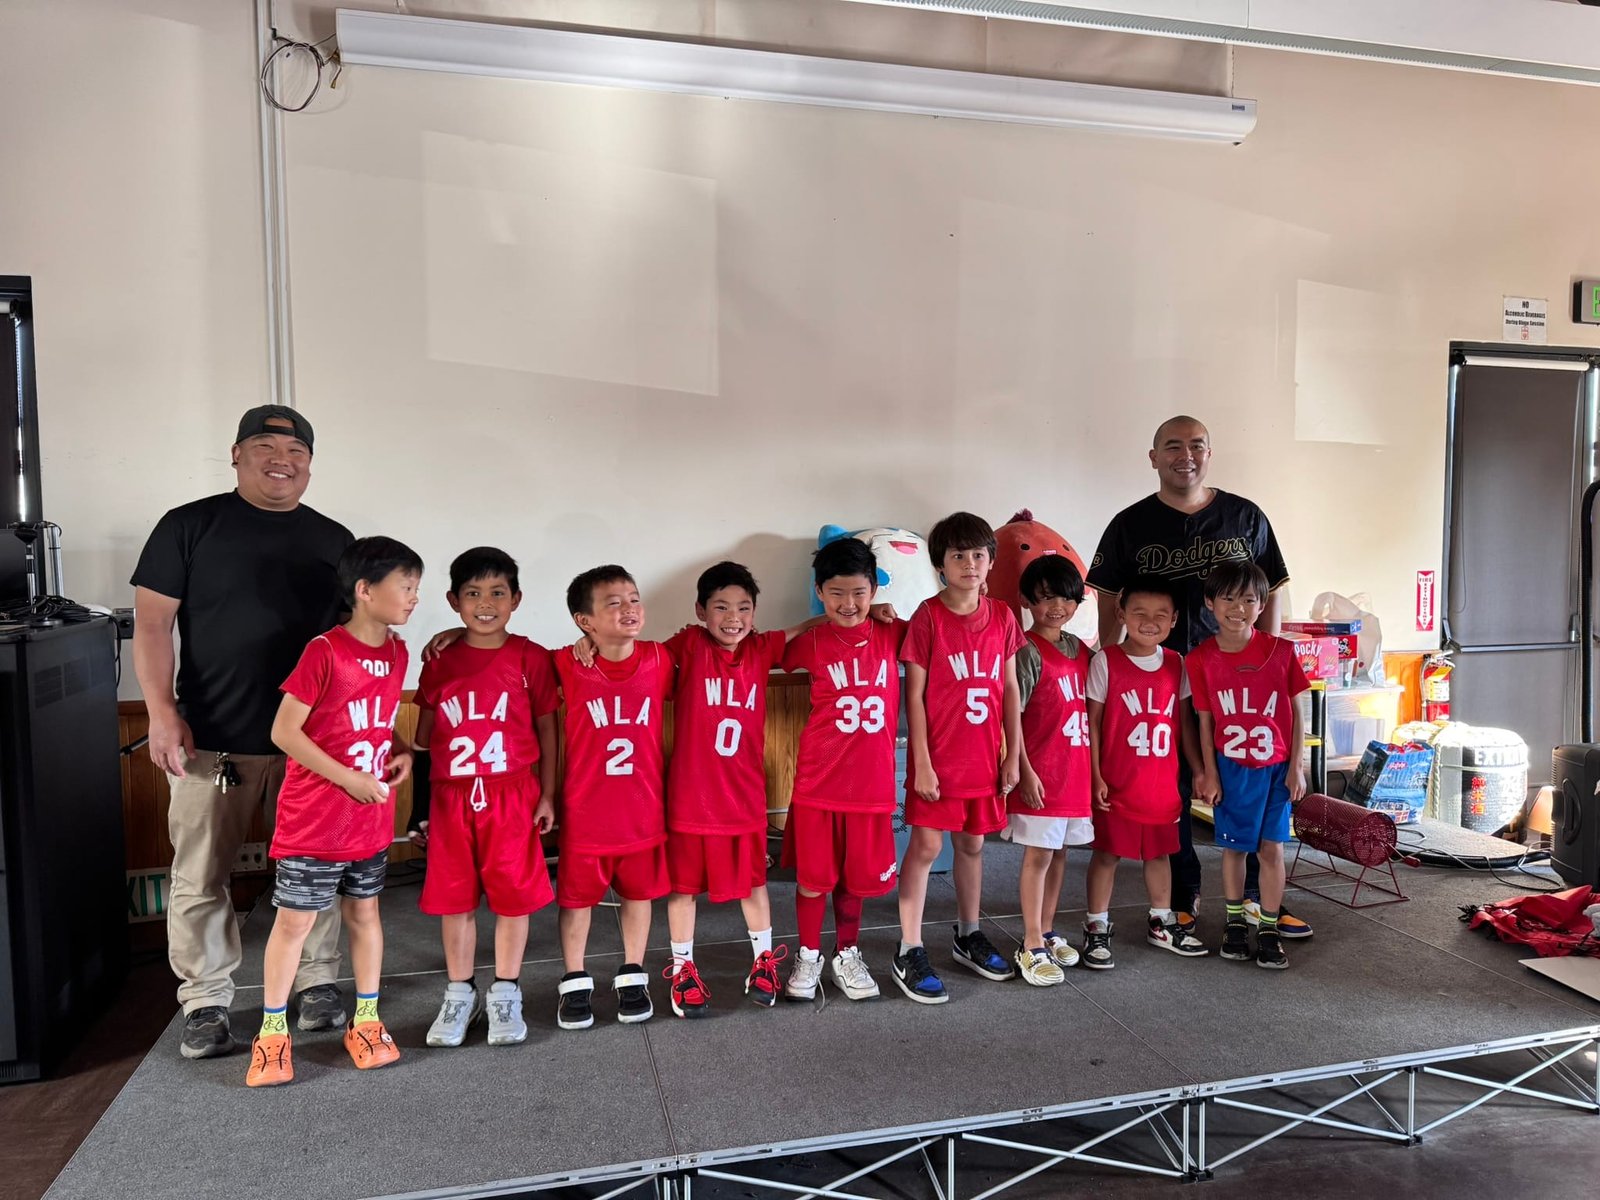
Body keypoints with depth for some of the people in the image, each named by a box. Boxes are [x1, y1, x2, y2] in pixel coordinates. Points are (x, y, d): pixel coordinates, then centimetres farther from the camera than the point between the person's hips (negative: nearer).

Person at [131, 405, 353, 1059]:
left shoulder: (333, 540, 10)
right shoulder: (189, 526, 2)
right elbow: (152, 622, -1)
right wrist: (162, 710, -11)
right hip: (211, 741, -2)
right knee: (201, 879, 6)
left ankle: (318, 982, 25)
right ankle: (206, 1003, 22)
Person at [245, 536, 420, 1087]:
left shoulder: (397, 653, 3)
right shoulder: (325, 651, -18)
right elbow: (284, 731, -17)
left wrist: (401, 753, -2)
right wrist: (348, 778, -19)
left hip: (371, 819, 6)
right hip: (314, 819, -6)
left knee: (364, 913, 16)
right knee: (293, 920, 6)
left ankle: (366, 1022, 28)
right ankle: (272, 1033, 22)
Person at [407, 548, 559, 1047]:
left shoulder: (531, 658, -2)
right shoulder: (441, 661, 4)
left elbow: (547, 729, 3)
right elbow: (424, 735, 8)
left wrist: (547, 794, 0)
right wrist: (420, 806, 8)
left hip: (512, 795, -2)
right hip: (451, 796, 2)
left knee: (514, 895, 5)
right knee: (453, 898, 10)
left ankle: (505, 995, 22)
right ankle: (459, 995, 27)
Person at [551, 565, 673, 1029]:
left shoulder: (658, 659, -9)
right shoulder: (568, 665, -15)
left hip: (644, 807, 2)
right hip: (584, 811, -2)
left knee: (639, 892, 17)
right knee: (577, 897, 14)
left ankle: (632, 978, 36)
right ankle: (575, 984, 34)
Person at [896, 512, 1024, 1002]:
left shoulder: (1002, 617, 3)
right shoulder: (927, 616, -10)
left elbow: (1009, 688, 8)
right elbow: (914, 695, -10)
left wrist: (1014, 753, 7)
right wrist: (921, 762, -12)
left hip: (985, 757, 5)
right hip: (938, 758, -4)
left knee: (971, 843, 17)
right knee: (926, 846, -2)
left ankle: (968, 935, 34)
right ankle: (909, 951, 9)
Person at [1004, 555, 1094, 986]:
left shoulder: (1080, 650, 9)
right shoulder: (1028, 652, -12)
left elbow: (1088, 711, 16)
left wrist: (1096, 769, 13)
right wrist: (1025, 772, -17)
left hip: (1076, 769, 7)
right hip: (1041, 774, -7)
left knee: (1059, 853, 15)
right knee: (1038, 854, 0)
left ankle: (1047, 932, 29)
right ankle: (1032, 947, 10)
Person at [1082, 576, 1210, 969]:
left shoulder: (1176, 664, 4)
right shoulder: (1105, 662, -10)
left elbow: (1184, 722, 11)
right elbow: (1093, 722, -8)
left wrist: (1200, 770, 10)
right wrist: (1095, 776, -11)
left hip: (1163, 781, 5)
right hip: (1118, 782, -4)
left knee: (1159, 851, 17)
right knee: (1107, 851, 5)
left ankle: (1162, 922, 33)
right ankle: (1096, 928, 17)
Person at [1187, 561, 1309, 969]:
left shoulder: (1281, 651, -8)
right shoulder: (1201, 659, -8)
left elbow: (1296, 712, -1)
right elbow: (1205, 721, -2)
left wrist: (1296, 767, -2)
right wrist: (1210, 774, -2)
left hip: (1276, 767, 0)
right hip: (1232, 768, 0)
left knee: (1272, 848, 5)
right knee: (1234, 847, 10)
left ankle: (1268, 931, 19)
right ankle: (1235, 922, 28)